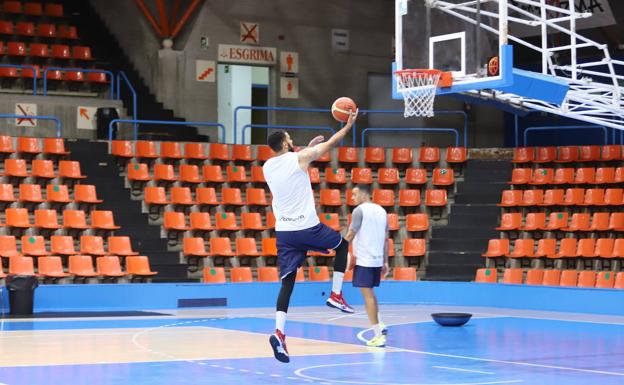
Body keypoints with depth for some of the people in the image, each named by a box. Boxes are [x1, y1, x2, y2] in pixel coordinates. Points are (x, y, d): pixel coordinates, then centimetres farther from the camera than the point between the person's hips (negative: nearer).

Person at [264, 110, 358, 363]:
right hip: (307, 228, -4)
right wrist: (349, 125, 19)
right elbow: (331, 143, 5)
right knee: (342, 244, 24)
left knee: (287, 283, 2)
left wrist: (308, 148, 38)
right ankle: (336, 295, 17)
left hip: (283, 232, 4)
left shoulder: (267, 167, 10)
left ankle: (279, 332, -17)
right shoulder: (299, 158, -6)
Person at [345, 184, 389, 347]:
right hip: (377, 259, 7)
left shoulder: (359, 210, -9)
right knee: (370, 293, 21)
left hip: (363, 260, -7)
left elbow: (350, 235, -12)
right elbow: (386, 239, 14)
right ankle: (380, 327, 11)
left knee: (367, 294, -4)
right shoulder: (381, 210, 13)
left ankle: (379, 334, -7)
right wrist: (385, 262, 16)